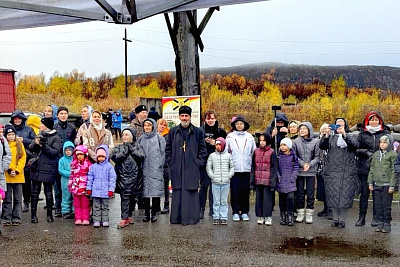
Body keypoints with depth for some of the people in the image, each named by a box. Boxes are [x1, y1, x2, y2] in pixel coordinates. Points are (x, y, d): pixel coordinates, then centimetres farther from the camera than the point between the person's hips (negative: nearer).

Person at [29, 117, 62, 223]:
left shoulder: (55, 138, -4)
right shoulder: (39, 135, 14)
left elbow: (55, 152, -13)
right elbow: (30, 148, 8)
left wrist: (44, 146, -22)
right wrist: (35, 143, -13)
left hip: (48, 169, -5)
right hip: (36, 168, 5)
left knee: (48, 192, 4)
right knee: (35, 192, 7)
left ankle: (49, 214, 16)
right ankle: (33, 214, 12)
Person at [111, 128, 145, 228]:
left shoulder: (138, 147, 11)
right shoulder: (119, 147, 12)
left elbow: (142, 156, -8)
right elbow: (114, 157, -6)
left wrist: (131, 149, -7)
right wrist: (125, 151, -8)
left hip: (134, 176, 1)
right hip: (123, 176, -1)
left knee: (132, 197, 9)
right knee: (125, 197, -9)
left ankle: (129, 215, 22)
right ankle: (124, 218, -10)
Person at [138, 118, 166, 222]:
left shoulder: (159, 138, 2)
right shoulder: (141, 139, 12)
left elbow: (163, 153, 1)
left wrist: (160, 165, -4)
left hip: (156, 170, -3)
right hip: (144, 170, 3)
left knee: (155, 190, -4)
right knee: (145, 190, 4)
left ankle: (154, 213, 5)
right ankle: (146, 213, 12)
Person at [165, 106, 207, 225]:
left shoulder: (198, 132, 5)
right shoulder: (173, 131, 10)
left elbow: (202, 149, 8)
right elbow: (168, 149, 15)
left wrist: (199, 162, -1)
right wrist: (170, 162, 5)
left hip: (192, 169, -1)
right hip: (176, 169, 2)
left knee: (191, 192, -2)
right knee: (177, 193, 4)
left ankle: (191, 217, 5)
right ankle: (176, 217, 11)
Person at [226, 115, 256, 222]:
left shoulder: (250, 137, 9)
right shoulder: (230, 137, 4)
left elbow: (254, 152, 12)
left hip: (246, 168, 1)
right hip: (234, 168, -1)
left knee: (245, 191, 4)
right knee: (235, 191, 0)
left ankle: (245, 212, 14)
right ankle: (235, 212, 9)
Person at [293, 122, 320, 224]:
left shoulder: (315, 142, -2)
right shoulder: (296, 141, 1)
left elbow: (317, 157, -1)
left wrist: (310, 164, -15)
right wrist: (302, 164, -12)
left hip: (311, 171, -1)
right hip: (299, 171, 1)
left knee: (310, 194, 4)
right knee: (299, 193, 8)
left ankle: (309, 213, 14)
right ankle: (300, 213, 19)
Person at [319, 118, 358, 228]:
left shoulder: (351, 137, 11)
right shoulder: (331, 137, 15)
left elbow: (355, 144, -11)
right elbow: (322, 146, -2)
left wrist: (344, 134, -24)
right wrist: (326, 135, -19)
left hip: (347, 172, -1)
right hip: (332, 171, 1)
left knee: (345, 195, -3)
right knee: (333, 195, 1)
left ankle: (342, 219, 7)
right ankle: (335, 219, 13)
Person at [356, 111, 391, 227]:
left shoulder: (386, 133, 7)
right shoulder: (362, 134, 10)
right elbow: (356, 150, 7)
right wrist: (366, 152, -10)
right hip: (364, 168, 1)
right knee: (364, 193, 3)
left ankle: (375, 217, 11)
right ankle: (362, 217, 10)